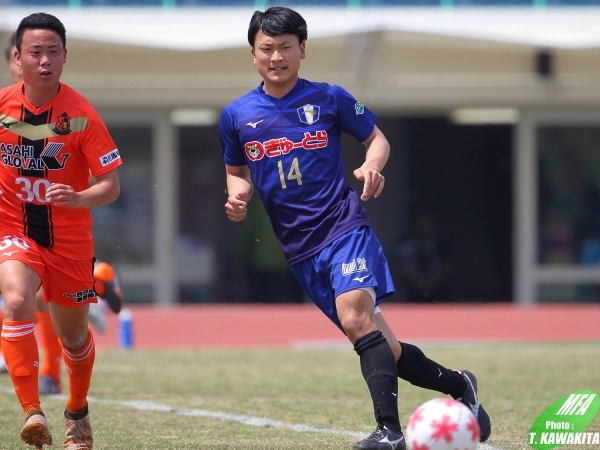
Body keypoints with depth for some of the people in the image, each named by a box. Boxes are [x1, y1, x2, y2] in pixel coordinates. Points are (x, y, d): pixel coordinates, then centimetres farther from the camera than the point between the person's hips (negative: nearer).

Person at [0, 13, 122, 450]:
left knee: (74, 335, 14)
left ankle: (77, 414, 43)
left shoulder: (81, 114, -12)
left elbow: (111, 185, -12)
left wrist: (77, 198, -31)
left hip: (70, 239, 0)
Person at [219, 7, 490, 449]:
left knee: (355, 315, -27)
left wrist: (371, 166, -11)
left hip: (343, 226, -4)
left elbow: (377, 138, 11)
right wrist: (237, 197, -2)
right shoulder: (237, 116, 7)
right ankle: (458, 385, 24)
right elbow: (237, 172, 21)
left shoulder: (328, 98, 0)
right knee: (381, 347, 4)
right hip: (298, 247, 4)